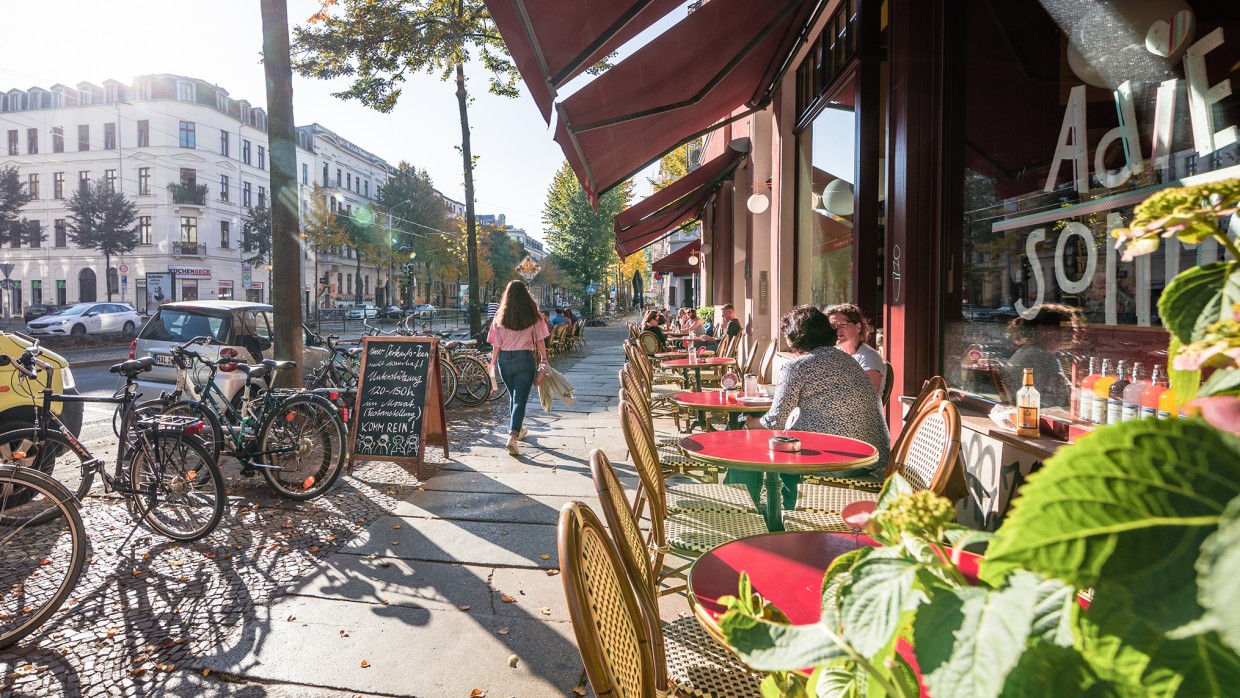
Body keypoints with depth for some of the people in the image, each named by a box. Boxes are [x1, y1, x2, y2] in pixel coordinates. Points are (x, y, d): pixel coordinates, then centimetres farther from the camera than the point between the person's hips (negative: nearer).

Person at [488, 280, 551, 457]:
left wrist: (493, 363, 7)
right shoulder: (533, 316, -3)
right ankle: (513, 436, -17)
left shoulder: (500, 316, 2)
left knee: (513, 396, 21)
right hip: (524, 358, -3)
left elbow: (496, 344, 1)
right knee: (520, 399, -2)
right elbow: (540, 340, -2)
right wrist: (544, 359, 8)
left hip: (504, 359, 3)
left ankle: (517, 429, 38)